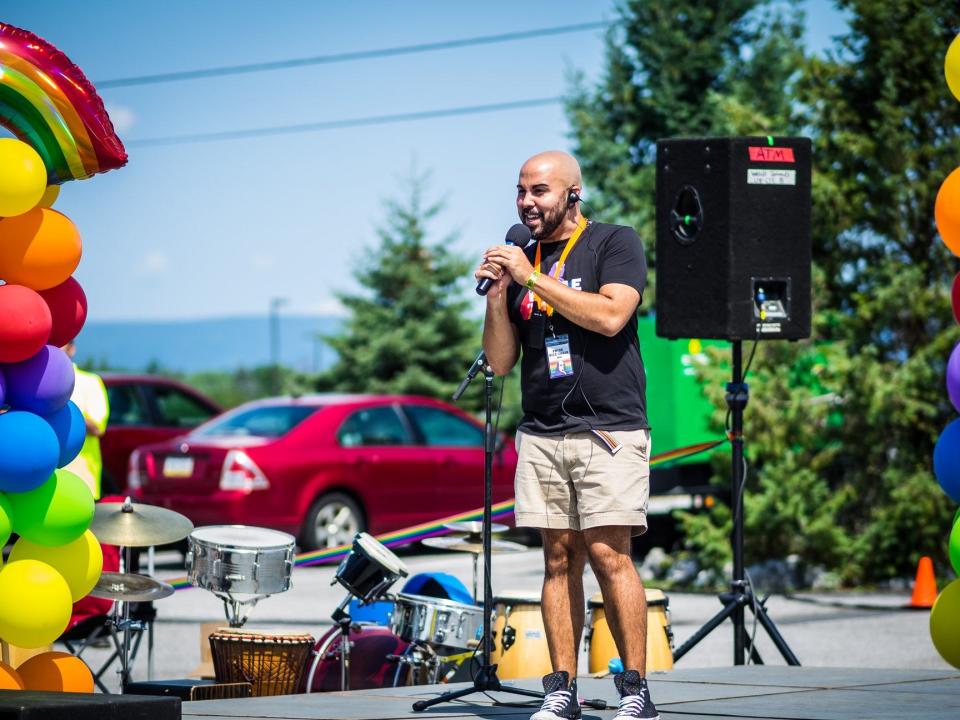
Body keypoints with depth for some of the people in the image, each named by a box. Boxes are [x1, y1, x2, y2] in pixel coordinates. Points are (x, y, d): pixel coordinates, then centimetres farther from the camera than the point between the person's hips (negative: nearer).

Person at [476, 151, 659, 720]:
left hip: (608, 430, -5)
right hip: (542, 433, 5)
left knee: (608, 553, -12)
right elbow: (500, 361, 14)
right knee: (560, 558, 2)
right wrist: (497, 295, -2)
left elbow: (610, 315, -16)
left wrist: (533, 279, -11)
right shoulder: (519, 261, 15)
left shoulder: (615, 244, 2)